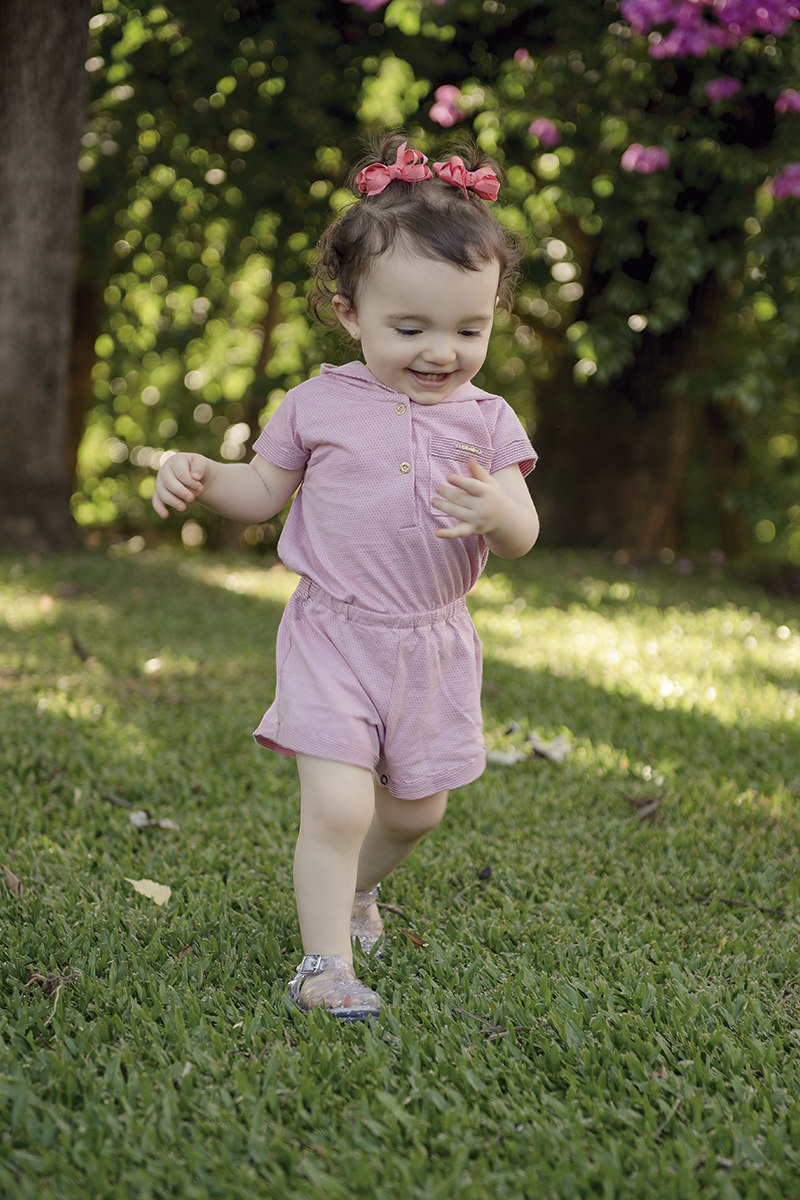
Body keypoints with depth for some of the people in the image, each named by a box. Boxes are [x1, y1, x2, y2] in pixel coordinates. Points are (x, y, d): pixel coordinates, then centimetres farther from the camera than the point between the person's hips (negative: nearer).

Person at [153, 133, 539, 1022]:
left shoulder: (486, 422, -1)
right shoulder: (320, 404, -4)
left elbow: (523, 537, -7)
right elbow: (263, 492, 8)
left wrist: (497, 511, -31)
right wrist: (200, 478, -12)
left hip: (433, 647, 3)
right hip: (333, 637, -3)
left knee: (416, 809, 16)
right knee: (337, 804, -15)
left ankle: (353, 887, 46)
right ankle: (324, 962, 0)